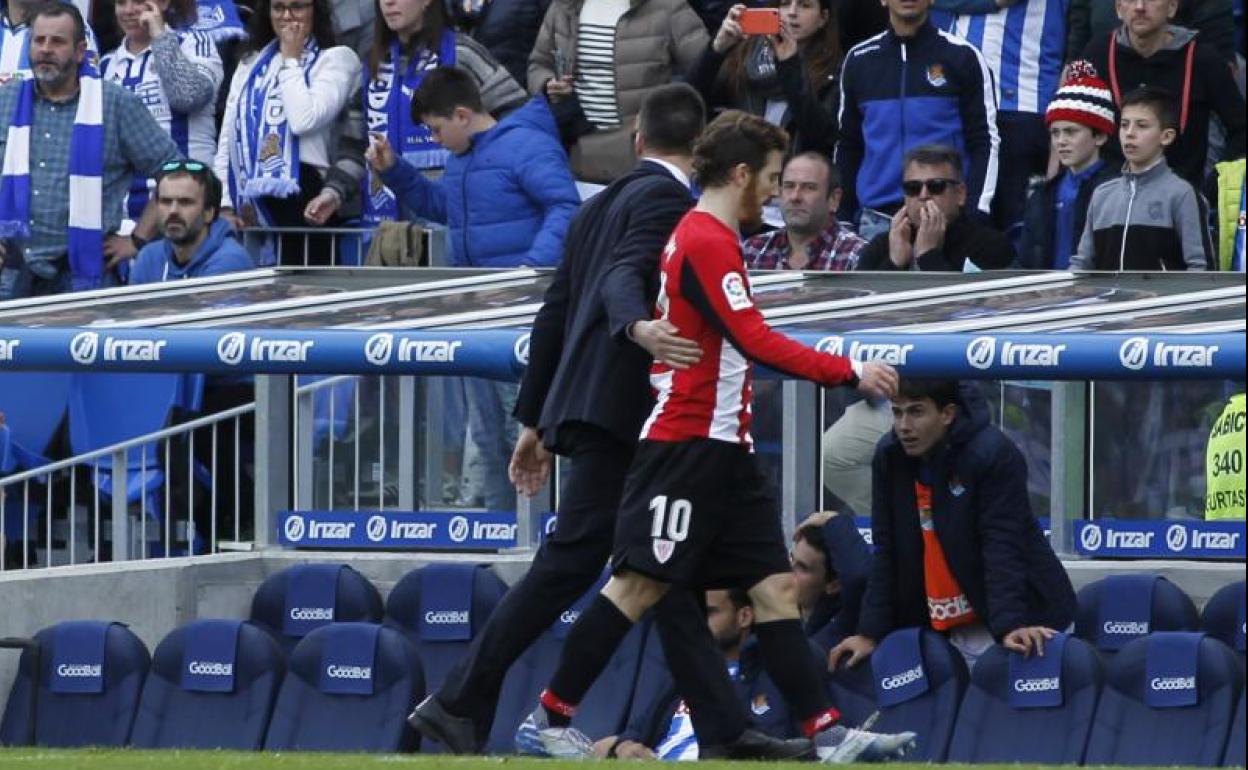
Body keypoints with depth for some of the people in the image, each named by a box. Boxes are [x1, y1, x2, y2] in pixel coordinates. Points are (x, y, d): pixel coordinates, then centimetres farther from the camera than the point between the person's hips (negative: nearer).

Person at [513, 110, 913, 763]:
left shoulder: (699, 236, 18)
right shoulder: (707, 241, -13)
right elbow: (756, 341, -20)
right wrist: (850, 372, -17)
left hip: (722, 451, 10)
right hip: (686, 444, -10)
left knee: (775, 586, 3)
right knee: (639, 585, -10)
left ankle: (827, 734, -2)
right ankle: (547, 722, -6)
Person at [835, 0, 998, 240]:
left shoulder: (961, 57, 1)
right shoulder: (859, 60, 11)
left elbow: (985, 142, 0)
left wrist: (976, 214, -10)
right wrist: (843, 219, 11)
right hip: (876, 221, 3)